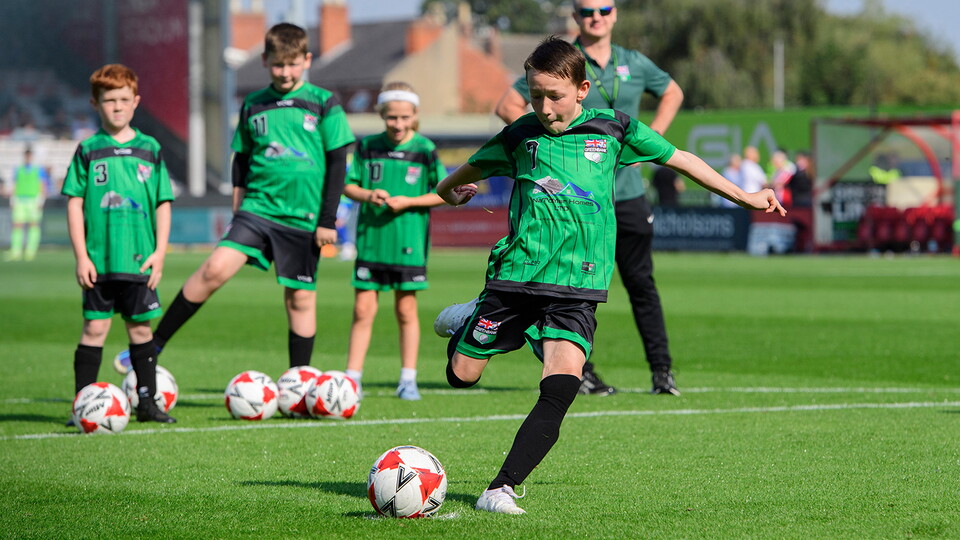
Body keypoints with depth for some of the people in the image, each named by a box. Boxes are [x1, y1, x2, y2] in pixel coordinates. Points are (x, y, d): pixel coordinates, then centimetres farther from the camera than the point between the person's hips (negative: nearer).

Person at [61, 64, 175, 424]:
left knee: (140, 327, 7)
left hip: (139, 260, 2)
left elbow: (163, 204, 9)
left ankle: (147, 402, 15)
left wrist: (159, 252, 0)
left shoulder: (149, 150, 7)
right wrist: (81, 256, -6)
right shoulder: (88, 151, 2)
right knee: (95, 327, -2)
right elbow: (75, 204, 0)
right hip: (99, 260, -2)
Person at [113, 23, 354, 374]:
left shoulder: (323, 104, 0)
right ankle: (153, 345, -9)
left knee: (300, 298, 2)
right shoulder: (253, 105, 8)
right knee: (215, 267, -16)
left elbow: (337, 163, -1)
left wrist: (327, 220, -5)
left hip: (304, 218, -1)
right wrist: (238, 211, 14)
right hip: (258, 208, 1)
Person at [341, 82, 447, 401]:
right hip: (371, 239, 1)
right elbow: (348, 185, 9)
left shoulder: (425, 150, -2)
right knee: (363, 308, 0)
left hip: (409, 240, -1)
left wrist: (408, 201, -12)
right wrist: (368, 195, -12)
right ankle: (352, 378, 6)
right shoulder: (368, 147, 4)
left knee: (406, 308, 5)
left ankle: (408, 380, 13)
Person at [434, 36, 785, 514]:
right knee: (462, 374, 4)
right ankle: (467, 321, 39)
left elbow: (680, 159, 17)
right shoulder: (520, 135, 7)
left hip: (577, 286, -1)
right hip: (516, 275, 1)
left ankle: (502, 488, -17)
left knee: (561, 385, -20)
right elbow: (469, 171, 28)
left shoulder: (612, 129, 6)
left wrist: (746, 198, 22)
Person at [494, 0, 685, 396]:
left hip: (627, 190, 3)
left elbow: (672, 93, 28)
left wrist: (650, 138, 13)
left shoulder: (634, 64, 10)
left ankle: (662, 370, 6)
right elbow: (507, 106, 1)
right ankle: (580, 371, 7)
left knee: (641, 282, 1)